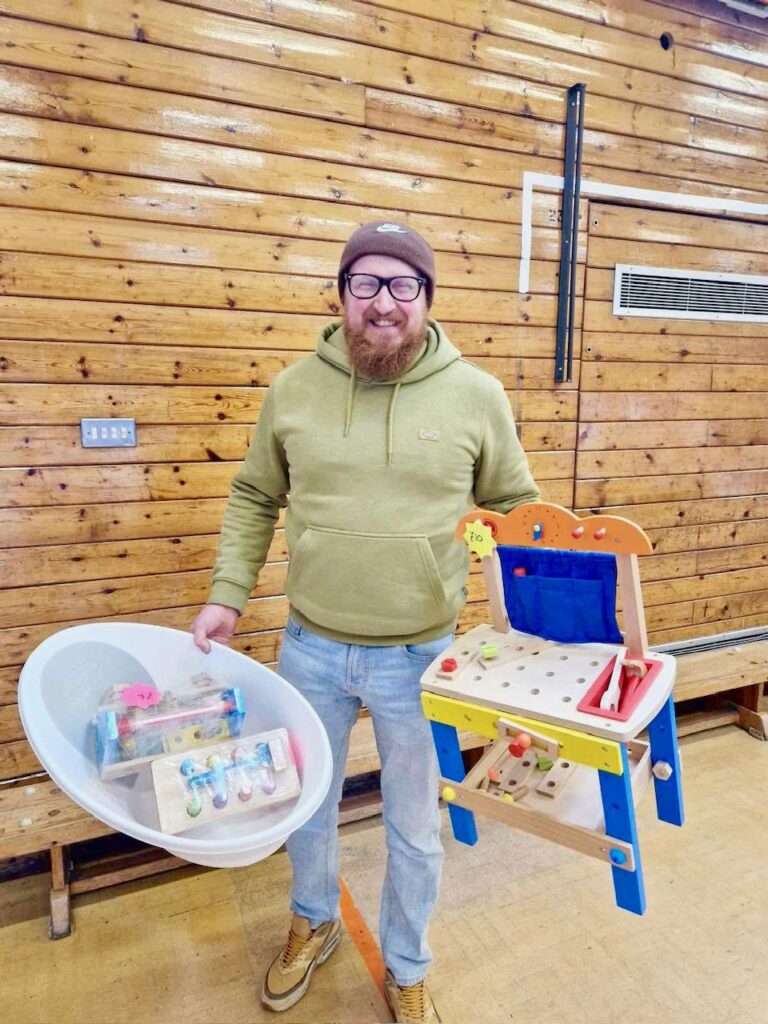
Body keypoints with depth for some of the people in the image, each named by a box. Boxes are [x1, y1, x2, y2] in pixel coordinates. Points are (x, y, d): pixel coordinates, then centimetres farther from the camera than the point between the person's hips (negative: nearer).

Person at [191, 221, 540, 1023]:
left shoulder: (475, 393, -7)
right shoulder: (293, 389, -3)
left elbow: (516, 507, 3)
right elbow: (254, 499, 7)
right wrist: (227, 595, 0)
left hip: (420, 657, -1)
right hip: (310, 649, 2)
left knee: (413, 829, 17)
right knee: (307, 804, 23)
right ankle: (313, 923, 55)